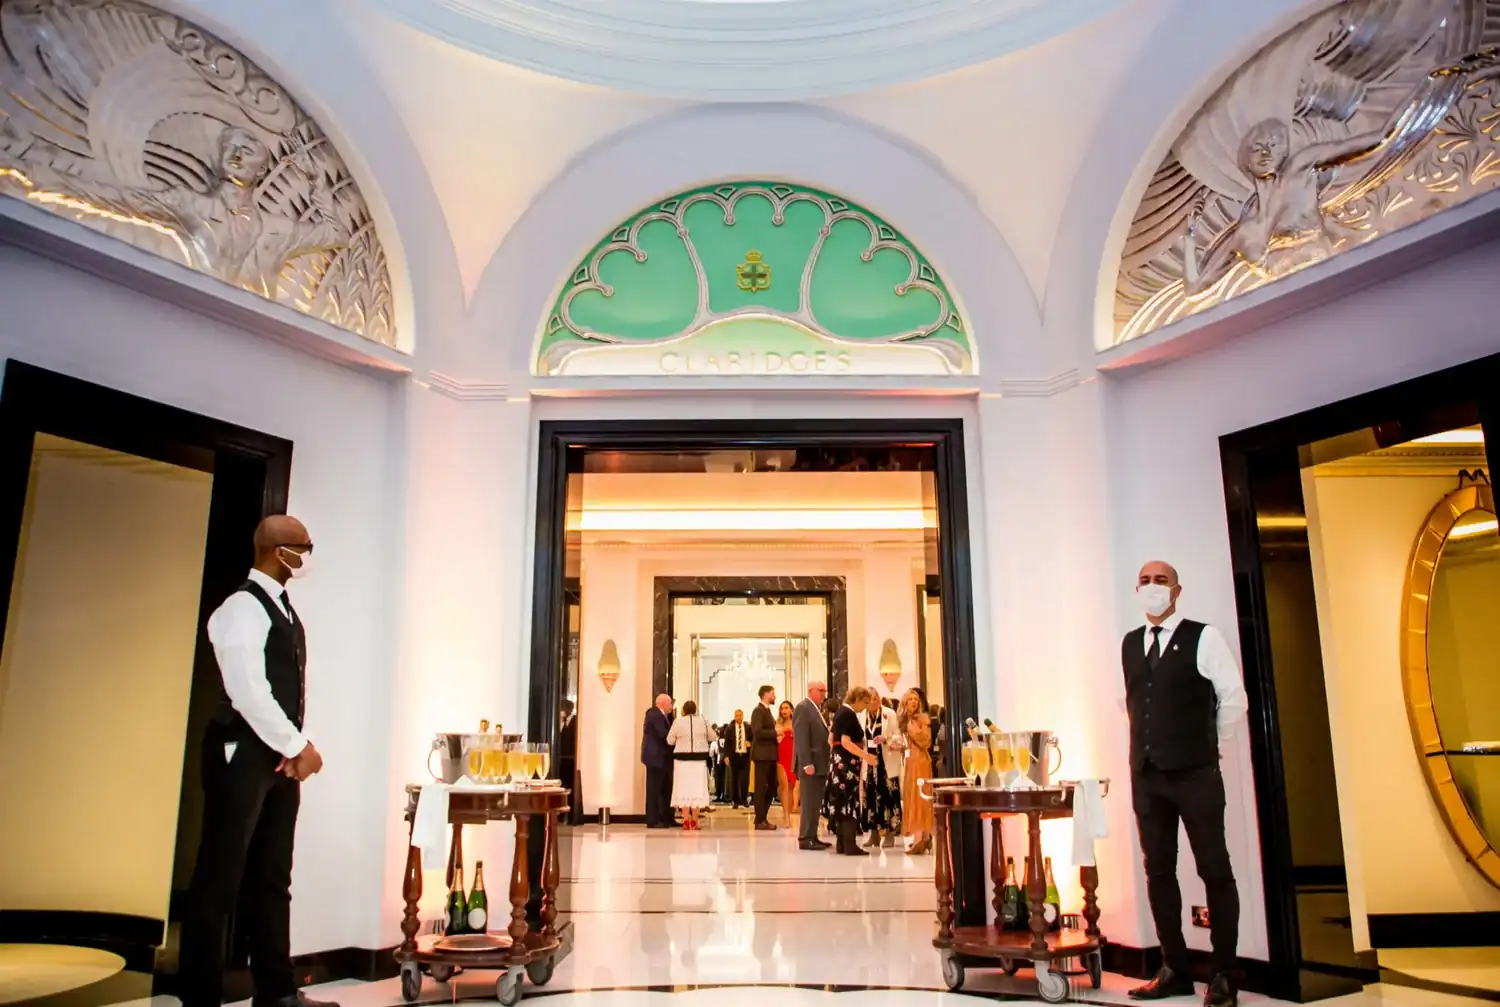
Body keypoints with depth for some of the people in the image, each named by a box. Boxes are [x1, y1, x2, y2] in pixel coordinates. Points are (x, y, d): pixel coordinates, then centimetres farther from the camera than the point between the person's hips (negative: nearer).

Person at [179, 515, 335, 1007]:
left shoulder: (282, 608, 14)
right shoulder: (243, 607, -14)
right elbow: (249, 693, -21)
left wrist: (296, 748, 1)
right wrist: (297, 746, -14)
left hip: (279, 756, 9)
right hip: (244, 755, -9)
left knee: (271, 879, 14)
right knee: (220, 879, 0)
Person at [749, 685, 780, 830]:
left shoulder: (767, 710, 18)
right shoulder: (758, 710, -12)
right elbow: (757, 732, -23)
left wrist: (776, 734, 4)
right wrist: (775, 733, -17)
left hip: (770, 754, 10)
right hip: (762, 754, -10)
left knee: (771, 786, 14)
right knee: (761, 787, -4)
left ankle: (762, 817, 22)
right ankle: (760, 821, 1)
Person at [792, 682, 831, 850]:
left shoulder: (819, 709, 19)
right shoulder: (803, 708, -10)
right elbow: (801, 738, -17)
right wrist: (807, 763, -22)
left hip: (820, 764, 9)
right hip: (811, 764, -9)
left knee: (816, 803, 11)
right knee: (810, 803, -6)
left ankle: (812, 837, 17)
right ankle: (805, 839, -2)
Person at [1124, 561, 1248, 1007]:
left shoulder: (1202, 638, -6)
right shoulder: (1129, 644, 10)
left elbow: (1233, 698, -3)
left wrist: (1205, 743, 5)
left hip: (1195, 773, -5)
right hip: (1146, 774, 5)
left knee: (1214, 870, 2)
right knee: (1158, 871, 9)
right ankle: (1174, 971, 19)